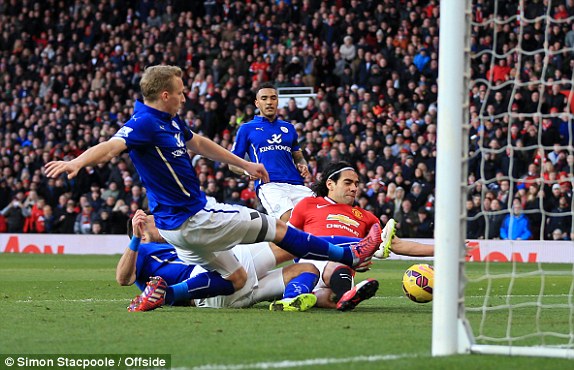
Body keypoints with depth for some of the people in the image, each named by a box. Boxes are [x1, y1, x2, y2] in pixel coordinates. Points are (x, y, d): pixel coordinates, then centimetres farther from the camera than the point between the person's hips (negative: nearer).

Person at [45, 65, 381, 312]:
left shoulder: (172, 120, 7)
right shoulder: (144, 124, -22)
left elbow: (200, 143, 23)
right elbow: (111, 147, -38)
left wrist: (245, 165, 29)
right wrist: (77, 162, -58)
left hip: (185, 221, 10)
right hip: (191, 220, -10)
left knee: (235, 279, 19)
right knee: (277, 228, 2)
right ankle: (351, 256, 15)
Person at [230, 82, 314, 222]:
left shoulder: (288, 128, 25)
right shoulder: (247, 129, 15)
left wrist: (303, 166, 7)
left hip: (296, 183, 4)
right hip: (268, 184, -4)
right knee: (288, 217, -34)